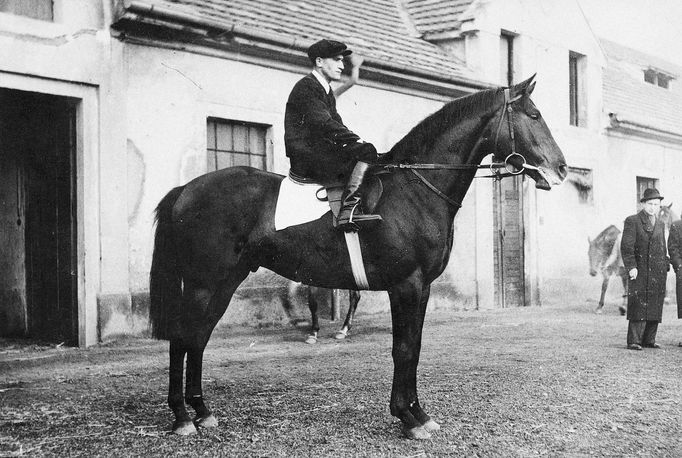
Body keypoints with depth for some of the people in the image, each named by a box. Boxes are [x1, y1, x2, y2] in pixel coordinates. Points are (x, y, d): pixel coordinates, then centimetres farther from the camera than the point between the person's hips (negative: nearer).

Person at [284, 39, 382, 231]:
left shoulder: (327, 91, 23)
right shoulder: (306, 86, -8)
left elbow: (336, 124, 19)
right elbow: (323, 124, -19)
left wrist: (355, 141, 0)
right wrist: (357, 140, -21)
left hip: (319, 153, 10)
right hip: (305, 156, -10)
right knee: (366, 151, -20)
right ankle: (348, 210, -32)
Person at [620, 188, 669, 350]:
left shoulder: (660, 224, 18)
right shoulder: (632, 221, -1)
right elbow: (626, 246, -8)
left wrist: (665, 268, 16)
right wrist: (631, 267, -17)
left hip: (659, 273, 6)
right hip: (641, 271, -6)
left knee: (655, 306, 5)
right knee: (638, 305, -9)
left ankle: (649, 339, 11)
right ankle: (634, 341, -8)